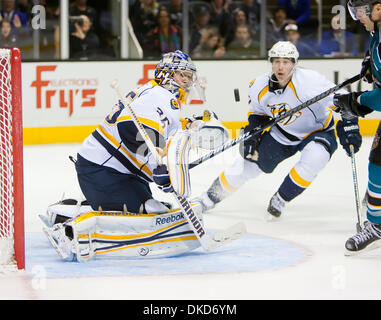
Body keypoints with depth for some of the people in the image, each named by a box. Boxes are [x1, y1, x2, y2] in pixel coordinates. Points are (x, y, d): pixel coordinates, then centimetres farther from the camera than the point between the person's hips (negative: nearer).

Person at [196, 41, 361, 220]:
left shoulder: (308, 80, -32)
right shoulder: (260, 86, -14)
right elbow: (257, 113, 7)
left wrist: (349, 126, -36)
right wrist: (252, 133, -7)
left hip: (317, 131, -4)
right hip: (281, 133, 4)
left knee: (315, 157, -35)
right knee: (246, 165, 0)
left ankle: (279, 201, -14)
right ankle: (211, 196, 26)